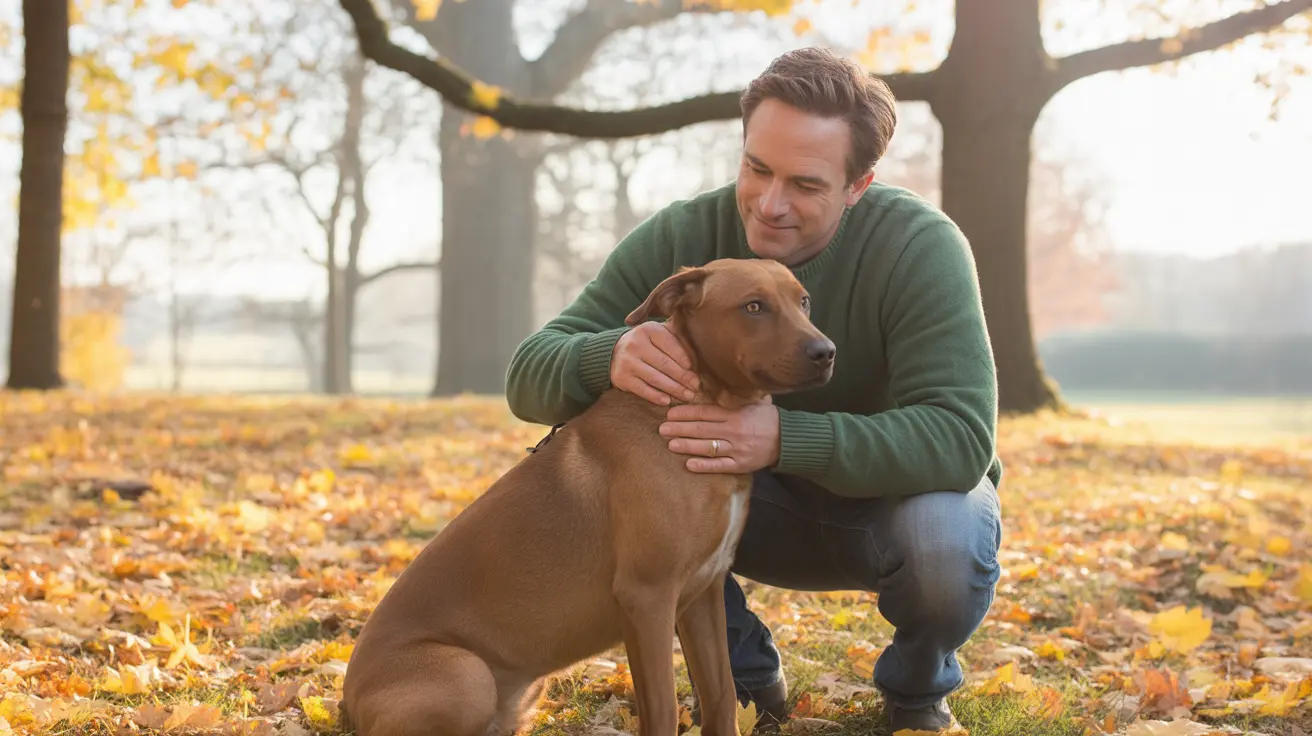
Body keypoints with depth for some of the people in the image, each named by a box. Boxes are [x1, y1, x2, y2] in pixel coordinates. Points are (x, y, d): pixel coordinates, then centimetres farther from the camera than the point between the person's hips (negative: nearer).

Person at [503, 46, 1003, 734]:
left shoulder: (919, 246, -26)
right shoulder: (680, 237, -18)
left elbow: (961, 436, -35)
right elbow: (529, 375, -19)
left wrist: (785, 438, -49)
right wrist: (608, 357, -44)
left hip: (900, 494, -2)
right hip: (766, 512, 3)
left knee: (944, 539, -37)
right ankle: (747, 678, 1)